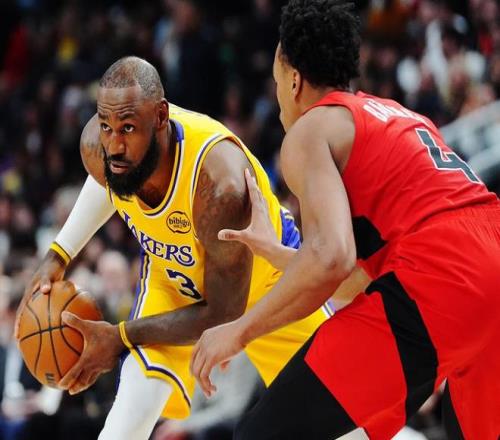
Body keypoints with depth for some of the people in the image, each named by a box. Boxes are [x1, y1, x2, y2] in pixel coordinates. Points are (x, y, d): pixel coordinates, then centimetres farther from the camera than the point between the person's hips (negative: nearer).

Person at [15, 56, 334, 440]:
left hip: (268, 276, -3)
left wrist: (121, 336, -31)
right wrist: (58, 256, -3)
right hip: (171, 277, 3)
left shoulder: (219, 181, -44)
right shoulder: (98, 146, -27)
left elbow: (223, 313, -32)